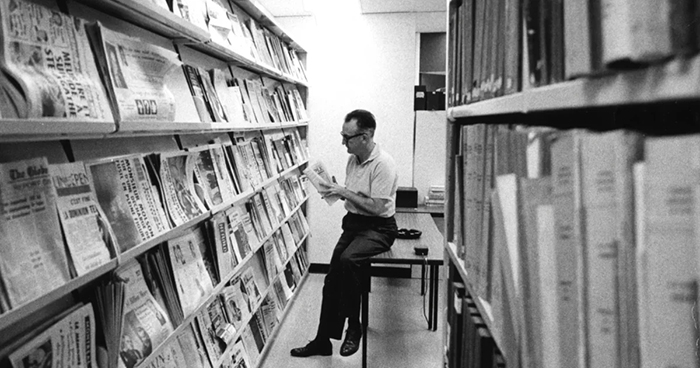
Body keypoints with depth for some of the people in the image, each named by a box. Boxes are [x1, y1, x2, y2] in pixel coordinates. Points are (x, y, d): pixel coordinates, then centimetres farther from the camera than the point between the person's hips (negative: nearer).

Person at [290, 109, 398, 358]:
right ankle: (323, 341, 12)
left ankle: (354, 328, -14)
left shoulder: (383, 164, -18)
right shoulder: (353, 159, 8)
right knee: (332, 279, 0)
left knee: (347, 261, -33)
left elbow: (377, 208, -23)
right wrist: (335, 191, -1)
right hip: (353, 223, 8)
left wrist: (344, 192, -19)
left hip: (378, 227, -8)